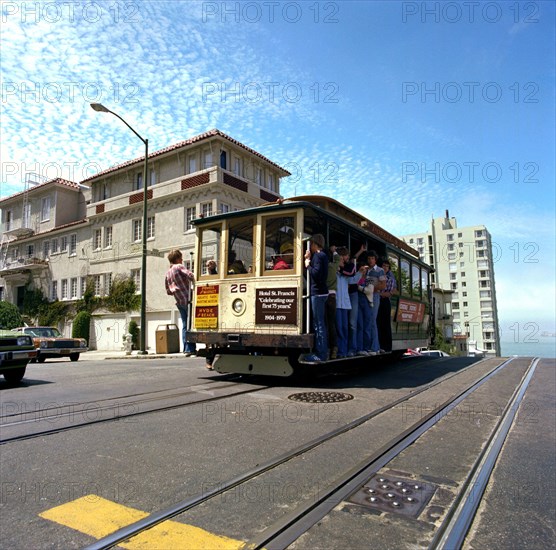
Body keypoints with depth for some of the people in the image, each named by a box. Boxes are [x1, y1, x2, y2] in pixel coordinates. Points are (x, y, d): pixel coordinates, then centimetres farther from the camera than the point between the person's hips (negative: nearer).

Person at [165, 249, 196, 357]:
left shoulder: (168, 273, 16)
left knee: (185, 325, 11)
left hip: (179, 302, 7)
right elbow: (190, 275, -23)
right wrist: (195, 285, -8)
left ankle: (186, 349, 10)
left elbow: (168, 291, 18)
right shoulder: (179, 267, -6)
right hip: (188, 300, -7)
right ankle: (190, 349, -5)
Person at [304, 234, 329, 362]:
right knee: (320, 323, 13)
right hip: (321, 291, 10)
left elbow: (316, 273, -23)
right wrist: (308, 260, 7)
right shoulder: (323, 255, 18)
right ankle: (323, 350, 20)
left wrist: (308, 265, -8)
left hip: (317, 293, -10)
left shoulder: (317, 256, -11)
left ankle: (321, 354, -6)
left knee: (318, 324, -8)